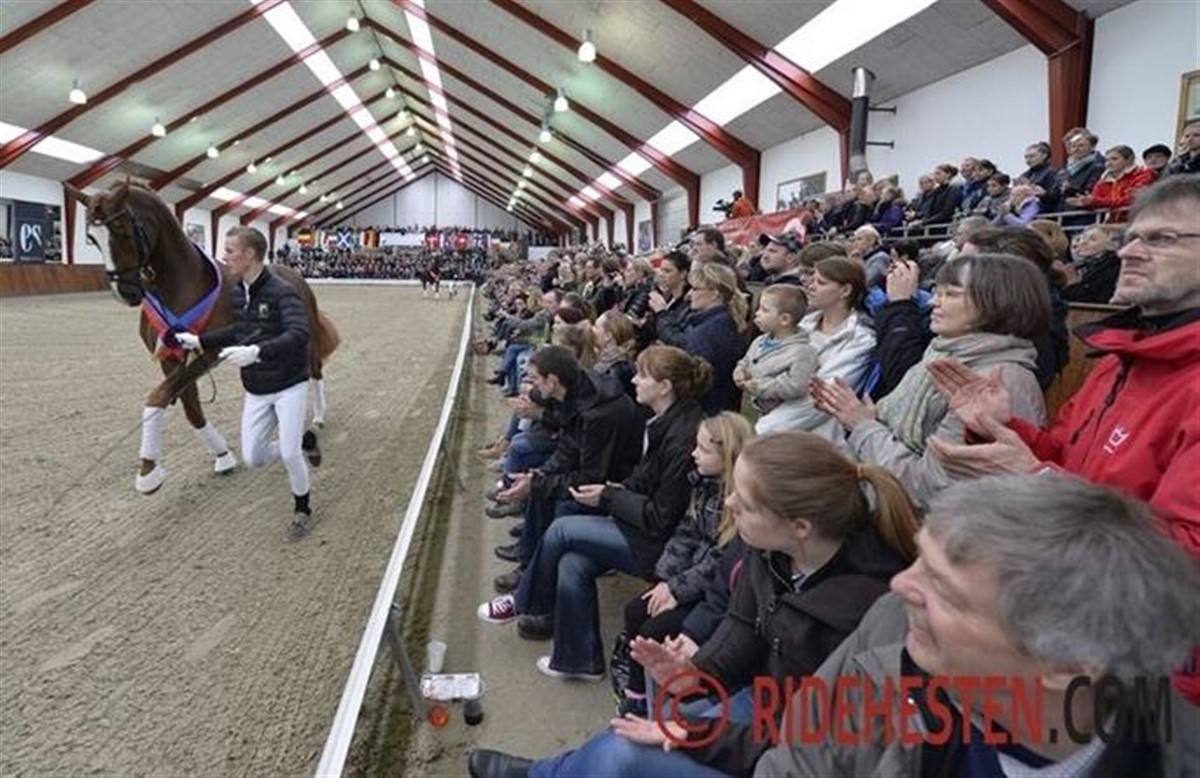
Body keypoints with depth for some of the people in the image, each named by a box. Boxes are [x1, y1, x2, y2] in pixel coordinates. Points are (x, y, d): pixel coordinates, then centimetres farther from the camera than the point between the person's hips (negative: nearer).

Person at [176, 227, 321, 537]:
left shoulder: (282, 292, -21)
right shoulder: (236, 293, 1)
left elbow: (299, 335, -35)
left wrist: (256, 352, -46)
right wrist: (199, 341, 10)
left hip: (289, 386, -7)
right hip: (256, 391, 7)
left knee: (289, 454, -9)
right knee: (253, 458, 6)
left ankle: (302, 509, 17)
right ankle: (304, 442, 32)